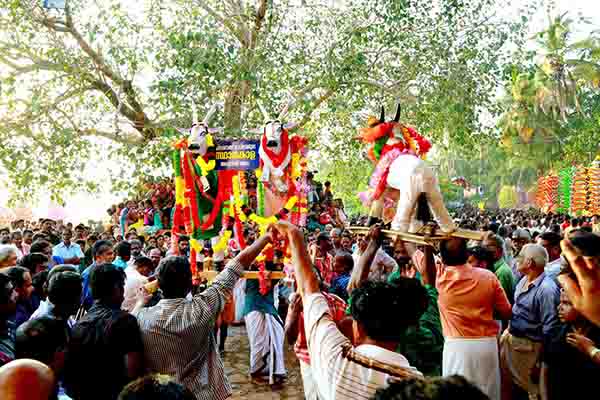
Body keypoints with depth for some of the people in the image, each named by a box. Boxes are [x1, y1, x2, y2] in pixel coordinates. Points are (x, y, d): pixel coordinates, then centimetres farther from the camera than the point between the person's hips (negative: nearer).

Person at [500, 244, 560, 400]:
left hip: (526, 347, -8)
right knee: (506, 383, 21)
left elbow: (549, 328, -21)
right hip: (510, 338, 8)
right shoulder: (523, 280, 2)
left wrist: (541, 356, -15)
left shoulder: (547, 289, -25)